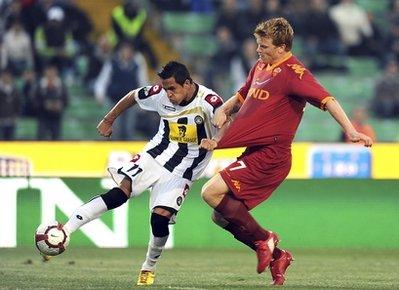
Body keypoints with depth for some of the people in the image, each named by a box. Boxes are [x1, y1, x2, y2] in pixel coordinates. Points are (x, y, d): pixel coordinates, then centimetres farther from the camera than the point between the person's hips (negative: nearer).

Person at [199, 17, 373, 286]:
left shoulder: (292, 72, -14)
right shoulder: (260, 67, 13)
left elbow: (325, 99, -25)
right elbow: (242, 96, 30)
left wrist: (350, 131, -37)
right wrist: (224, 110, 9)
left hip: (270, 157, -9)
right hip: (255, 153, 9)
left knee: (212, 193, -19)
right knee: (222, 216, 8)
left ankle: (263, 239, -4)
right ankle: (276, 256, 18)